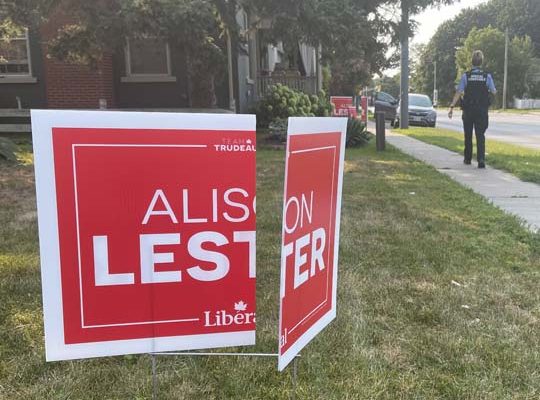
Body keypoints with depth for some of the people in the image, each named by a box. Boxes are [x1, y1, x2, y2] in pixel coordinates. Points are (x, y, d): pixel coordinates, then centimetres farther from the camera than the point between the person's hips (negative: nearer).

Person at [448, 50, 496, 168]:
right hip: (482, 110, 0)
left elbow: (458, 92, -10)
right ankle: (481, 159, -16)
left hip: (468, 110, 0)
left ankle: (468, 158, 25)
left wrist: (452, 107, -9)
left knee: (468, 135, 14)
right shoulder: (487, 76, -3)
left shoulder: (466, 76, -6)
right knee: (480, 135, -1)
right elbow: (494, 92, 5)